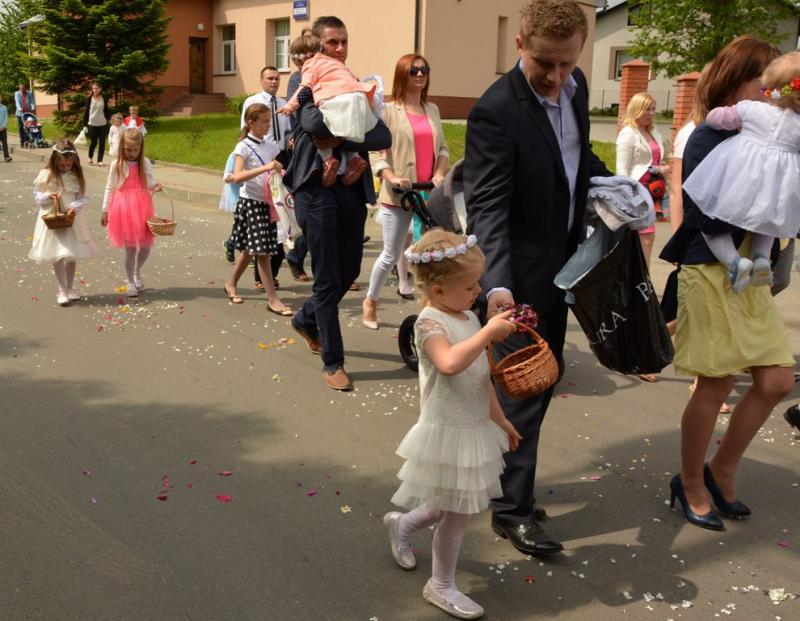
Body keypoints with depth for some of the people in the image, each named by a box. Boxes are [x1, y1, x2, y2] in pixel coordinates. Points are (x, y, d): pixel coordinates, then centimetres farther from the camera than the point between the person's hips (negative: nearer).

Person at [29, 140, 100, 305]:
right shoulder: (45, 175, -5)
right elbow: (37, 196, 2)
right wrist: (48, 196, -18)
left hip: (73, 219, 2)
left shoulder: (76, 176, -1)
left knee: (72, 255, 9)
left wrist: (75, 207, -19)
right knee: (58, 256, -3)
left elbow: (83, 197, 0)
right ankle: (62, 290, 6)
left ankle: (70, 288, 24)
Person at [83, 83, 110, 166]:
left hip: (103, 124, 2)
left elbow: (106, 111, 9)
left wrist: (107, 121, 5)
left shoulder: (104, 98, 3)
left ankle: (100, 161, 5)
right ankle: (90, 158, 25)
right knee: (93, 142, 2)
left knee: (102, 143, -1)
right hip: (92, 124, -2)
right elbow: (86, 111, 0)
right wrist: (85, 124, -3)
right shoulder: (89, 99, -1)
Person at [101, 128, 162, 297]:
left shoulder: (145, 163, 3)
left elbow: (150, 183, 6)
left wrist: (156, 186, -19)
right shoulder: (117, 165, -3)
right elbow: (110, 188, 2)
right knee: (130, 248, 1)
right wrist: (105, 211, 2)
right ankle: (130, 283, 18)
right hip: (124, 208, -2)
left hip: (142, 208, 2)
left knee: (146, 246, 5)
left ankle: (137, 273, 35)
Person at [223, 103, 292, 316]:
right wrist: (265, 168, -29)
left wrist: (281, 170, -6)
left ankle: (230, 283, 33)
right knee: (262, 250, -6)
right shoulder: (244, 147, -8)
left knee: (250, 249, 14)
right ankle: (272, 299, -3)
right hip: (250, 202, -6)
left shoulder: (271, 146, 10)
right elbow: (237, 176, -21)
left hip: (267, 203, 6)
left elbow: (279, 171, 17)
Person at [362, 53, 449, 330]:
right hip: (399, 194, -4)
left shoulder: (432, 110, 12)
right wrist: (392, 178, -22)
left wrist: (440, 173, -3)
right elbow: (376, 152, -7)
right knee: (391, 255, 3)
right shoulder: (389, 111, -3)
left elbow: (442, 148, 15)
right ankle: (371, 301, 25)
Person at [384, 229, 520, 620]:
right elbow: (451, 364, -42)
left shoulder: (468, 317, 6)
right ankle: (442, 586, 27)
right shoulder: (430, 323, -20)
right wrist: (489, 332, -34)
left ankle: (401, 524, 47)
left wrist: (500, 420, 20)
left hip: (476, 428, 8)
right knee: (458, 512, 5)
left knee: (454, 507, 21)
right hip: (449, 433, -8)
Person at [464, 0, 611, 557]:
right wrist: (497, 284, -42)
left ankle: (502, 469, 34)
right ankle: (513, 508, 10)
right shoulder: (496, 112, -24)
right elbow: (487, 207, -30)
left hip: (561, 261, 8)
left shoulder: (575, 86, 1)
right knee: (523, 385, -2)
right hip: (521, 271, -8)